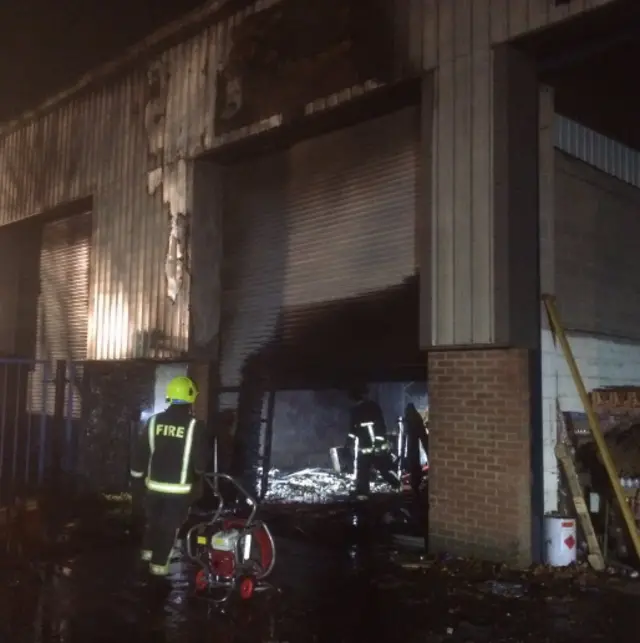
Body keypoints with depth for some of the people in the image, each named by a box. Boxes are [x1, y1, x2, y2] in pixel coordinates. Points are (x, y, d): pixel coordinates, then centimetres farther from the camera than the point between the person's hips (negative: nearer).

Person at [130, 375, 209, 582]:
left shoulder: (154, 421, -4)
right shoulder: (194, 425, -14)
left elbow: (140, 450, 4)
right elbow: (201, 460, -9)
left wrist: (138, 472, 21)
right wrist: (198, 471, 14)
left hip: (154, 484, 4)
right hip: (179, 487, -4)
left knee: (153, 519, 24)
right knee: (169, 525, 9)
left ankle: (148, 550, 40)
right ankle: (159, 564, 14)